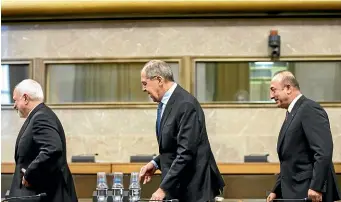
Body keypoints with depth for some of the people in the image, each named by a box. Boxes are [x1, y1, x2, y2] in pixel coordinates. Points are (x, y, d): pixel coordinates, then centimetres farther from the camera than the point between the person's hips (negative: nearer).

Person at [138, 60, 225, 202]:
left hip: (193, 187, -9)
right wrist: (156, 163, 5)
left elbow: (186, 152, -24)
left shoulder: (186, 104, -20)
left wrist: (164, 188, -23)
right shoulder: (165, 103, 10)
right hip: (177, 187, 9)